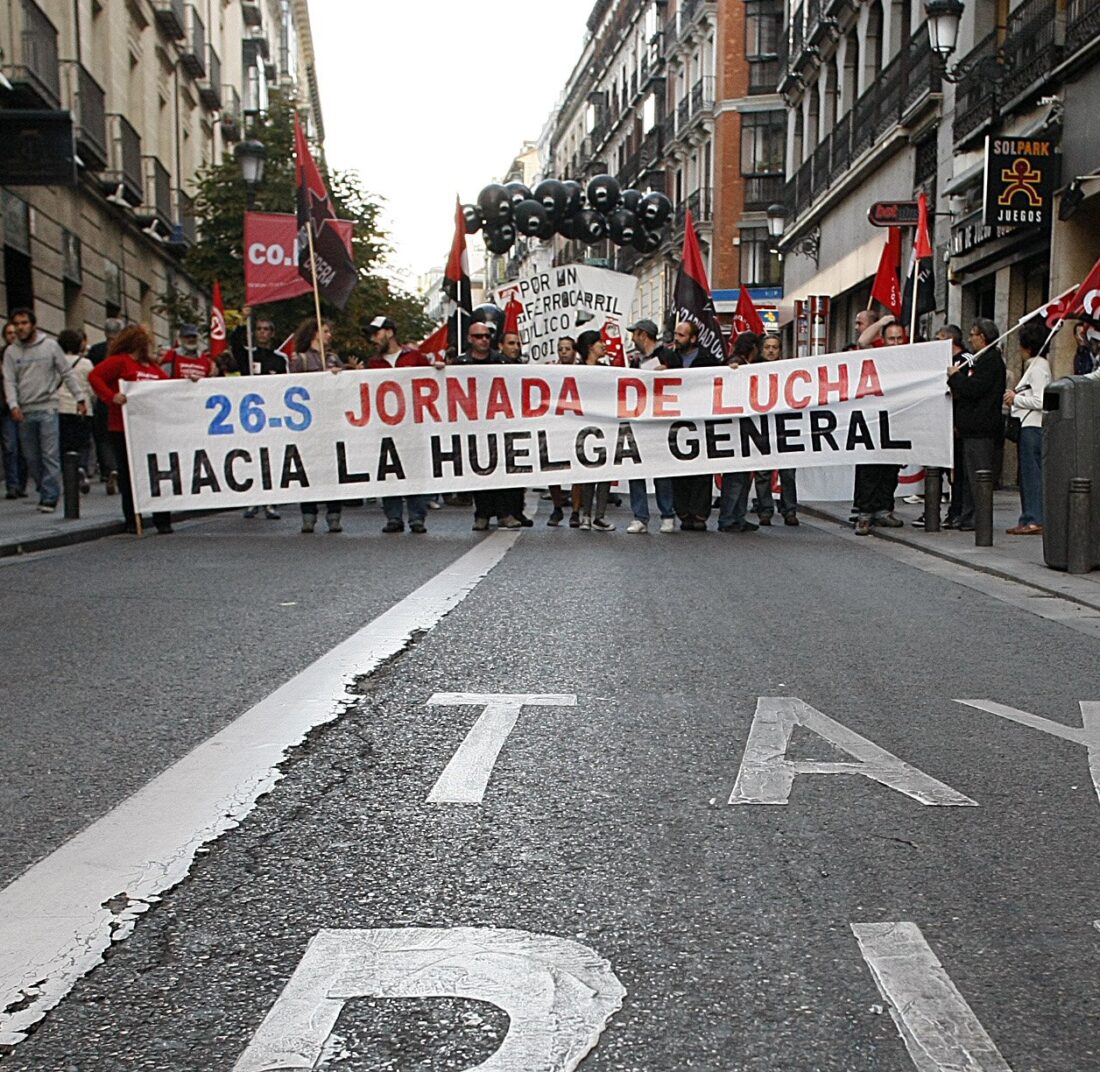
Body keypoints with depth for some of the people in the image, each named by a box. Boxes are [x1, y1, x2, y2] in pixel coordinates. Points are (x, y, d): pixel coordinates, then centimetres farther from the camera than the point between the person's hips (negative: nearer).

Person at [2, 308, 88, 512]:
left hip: (47, 409, -3)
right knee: (31, 459, 8)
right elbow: (9, 381, 3)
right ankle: (45, 491, 22)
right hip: (24, 413, 3)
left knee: (50, 456, -8)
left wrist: (80, 397, -2)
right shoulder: (11, 352, 8)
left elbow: (67, 374, 4)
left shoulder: (50, 346, 2)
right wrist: (13, 405, -12)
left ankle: (50, 498, -7)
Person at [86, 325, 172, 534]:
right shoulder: (119, 361, -2)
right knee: (128, 476, 4)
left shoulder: (153, 366, 17)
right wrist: (111, 396, -20)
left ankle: (162, 520, 5)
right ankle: (132, 521, 13)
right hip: (124, 430, -5)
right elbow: (94, 376, -10)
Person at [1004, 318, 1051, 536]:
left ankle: (1035, 520, -7)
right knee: (1027, 474, 11)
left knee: (1032, 473, -8)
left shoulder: (1038, 366, -12)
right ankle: (1028, 518, 14)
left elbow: (1039, 401, -19)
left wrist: (1015, 399, -8)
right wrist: (1015, 397, 12)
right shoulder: (1035, 365, 17)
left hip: (1033, 427, -10)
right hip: (1028, 426, 10)